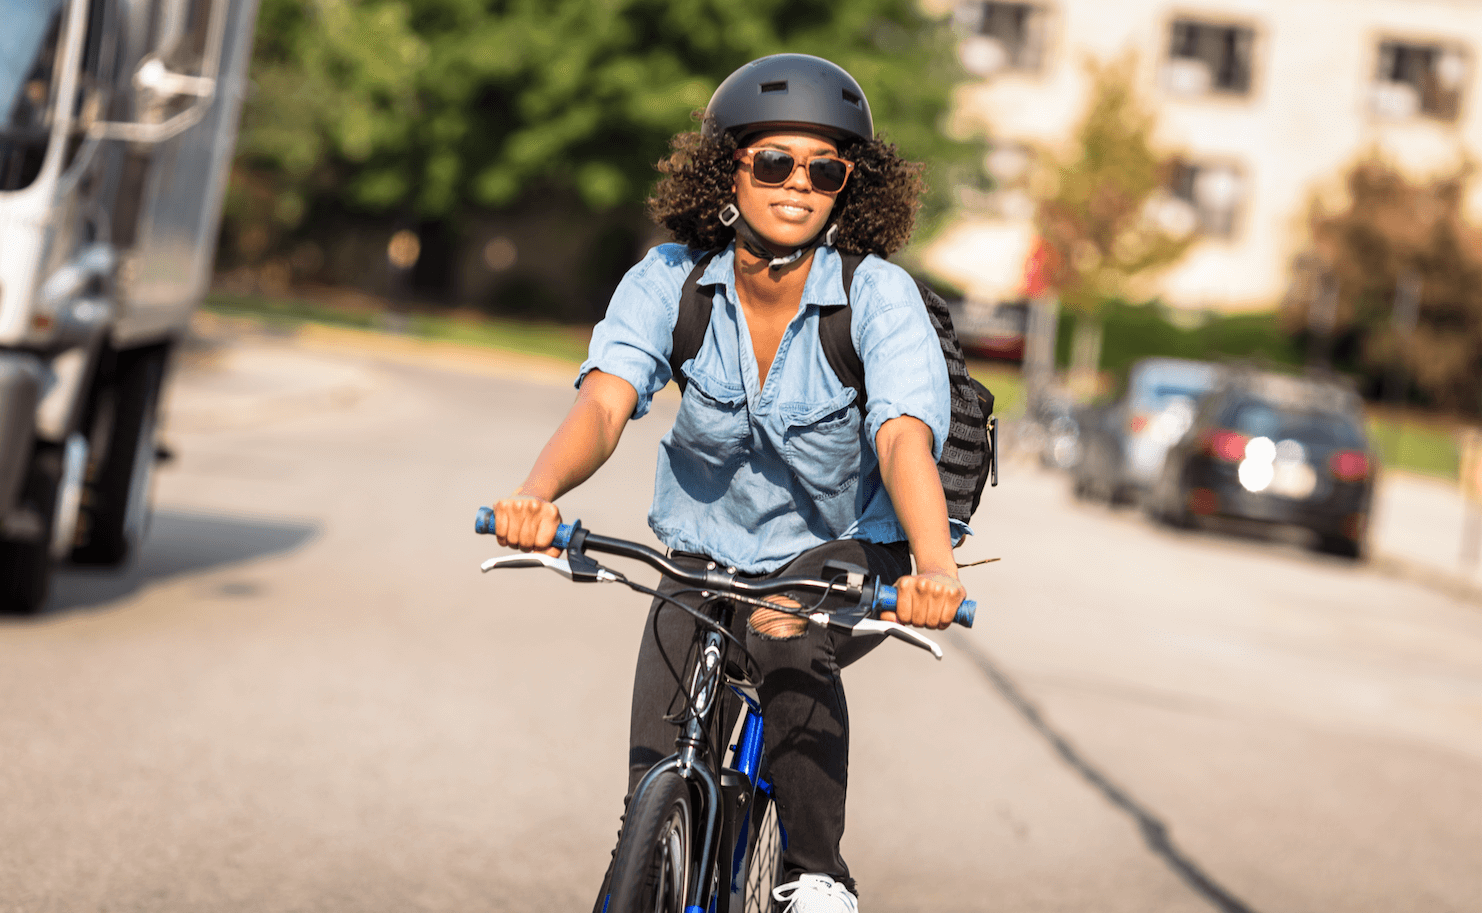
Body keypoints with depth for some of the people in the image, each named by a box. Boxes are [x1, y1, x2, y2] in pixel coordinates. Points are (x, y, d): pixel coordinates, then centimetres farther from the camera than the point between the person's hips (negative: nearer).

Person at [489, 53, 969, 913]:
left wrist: (935, 565, -55)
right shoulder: (670, 279, -15)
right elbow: (604, 401, -28)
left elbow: (905, 436, -36)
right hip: (706, 557, 2)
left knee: (786, 636, -35)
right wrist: (538, 494, -50)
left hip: (846, 555, -2)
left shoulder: (879, 295, -21)